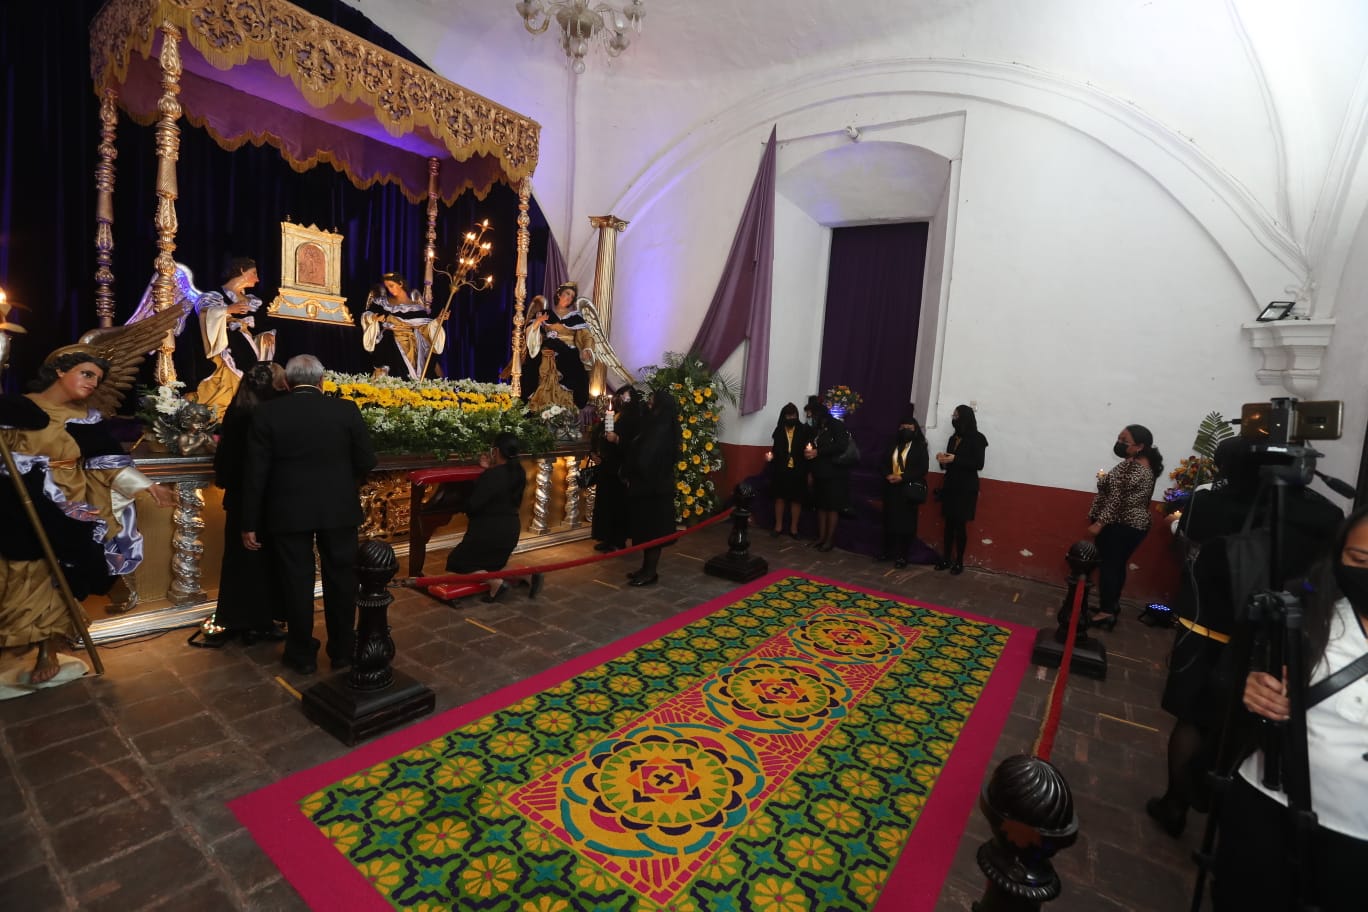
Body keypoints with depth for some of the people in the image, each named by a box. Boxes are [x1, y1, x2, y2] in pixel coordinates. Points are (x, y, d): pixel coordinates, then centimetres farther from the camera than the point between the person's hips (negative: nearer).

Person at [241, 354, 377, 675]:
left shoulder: (267, 413, -6)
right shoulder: (346, 409, -6)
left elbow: (256, 473, -6)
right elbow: (366, 461, -3)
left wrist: (250, 523, 1)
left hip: (289, 512, 0)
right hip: (339, 509, 0)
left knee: (297, 581, 11)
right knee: (341, 578, 12)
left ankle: (303, 654, 23)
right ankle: (342, 650, 24)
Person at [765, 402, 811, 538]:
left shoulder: (804, 430, -1)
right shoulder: (778, 430, 4)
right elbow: (776, 450, 9)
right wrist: (771, 456, -10)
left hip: (798, 471, -1)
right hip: (780, 470, 1)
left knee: (796, 499, 6)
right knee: (780, 497, 9)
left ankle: (793, 528, 18)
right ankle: (778, 526, 20)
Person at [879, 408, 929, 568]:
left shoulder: (920, 446, -1)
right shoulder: (894, 445, 12)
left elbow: (922, 468, -9)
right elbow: (884, 462, 13)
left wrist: (902, 477, -17)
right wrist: (888, 475, -8)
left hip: (909, 489, -4)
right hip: (891, 488, 4)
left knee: (906, 522, -1)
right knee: (889, 520, 8)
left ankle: (903, 556, 6)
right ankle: (888, 551, 20)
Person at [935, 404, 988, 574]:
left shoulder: (977, 439, -7)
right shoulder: (953, 438, 11)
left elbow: (978, 464, -13)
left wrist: (955, 459, -20)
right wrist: (944, 460, -5)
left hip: (966, 488, -5)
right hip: (950, 486, 5)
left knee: (960, 525, -2)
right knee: (949, 523, 6)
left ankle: (959, 562, 7)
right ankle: (946, 558, 12)